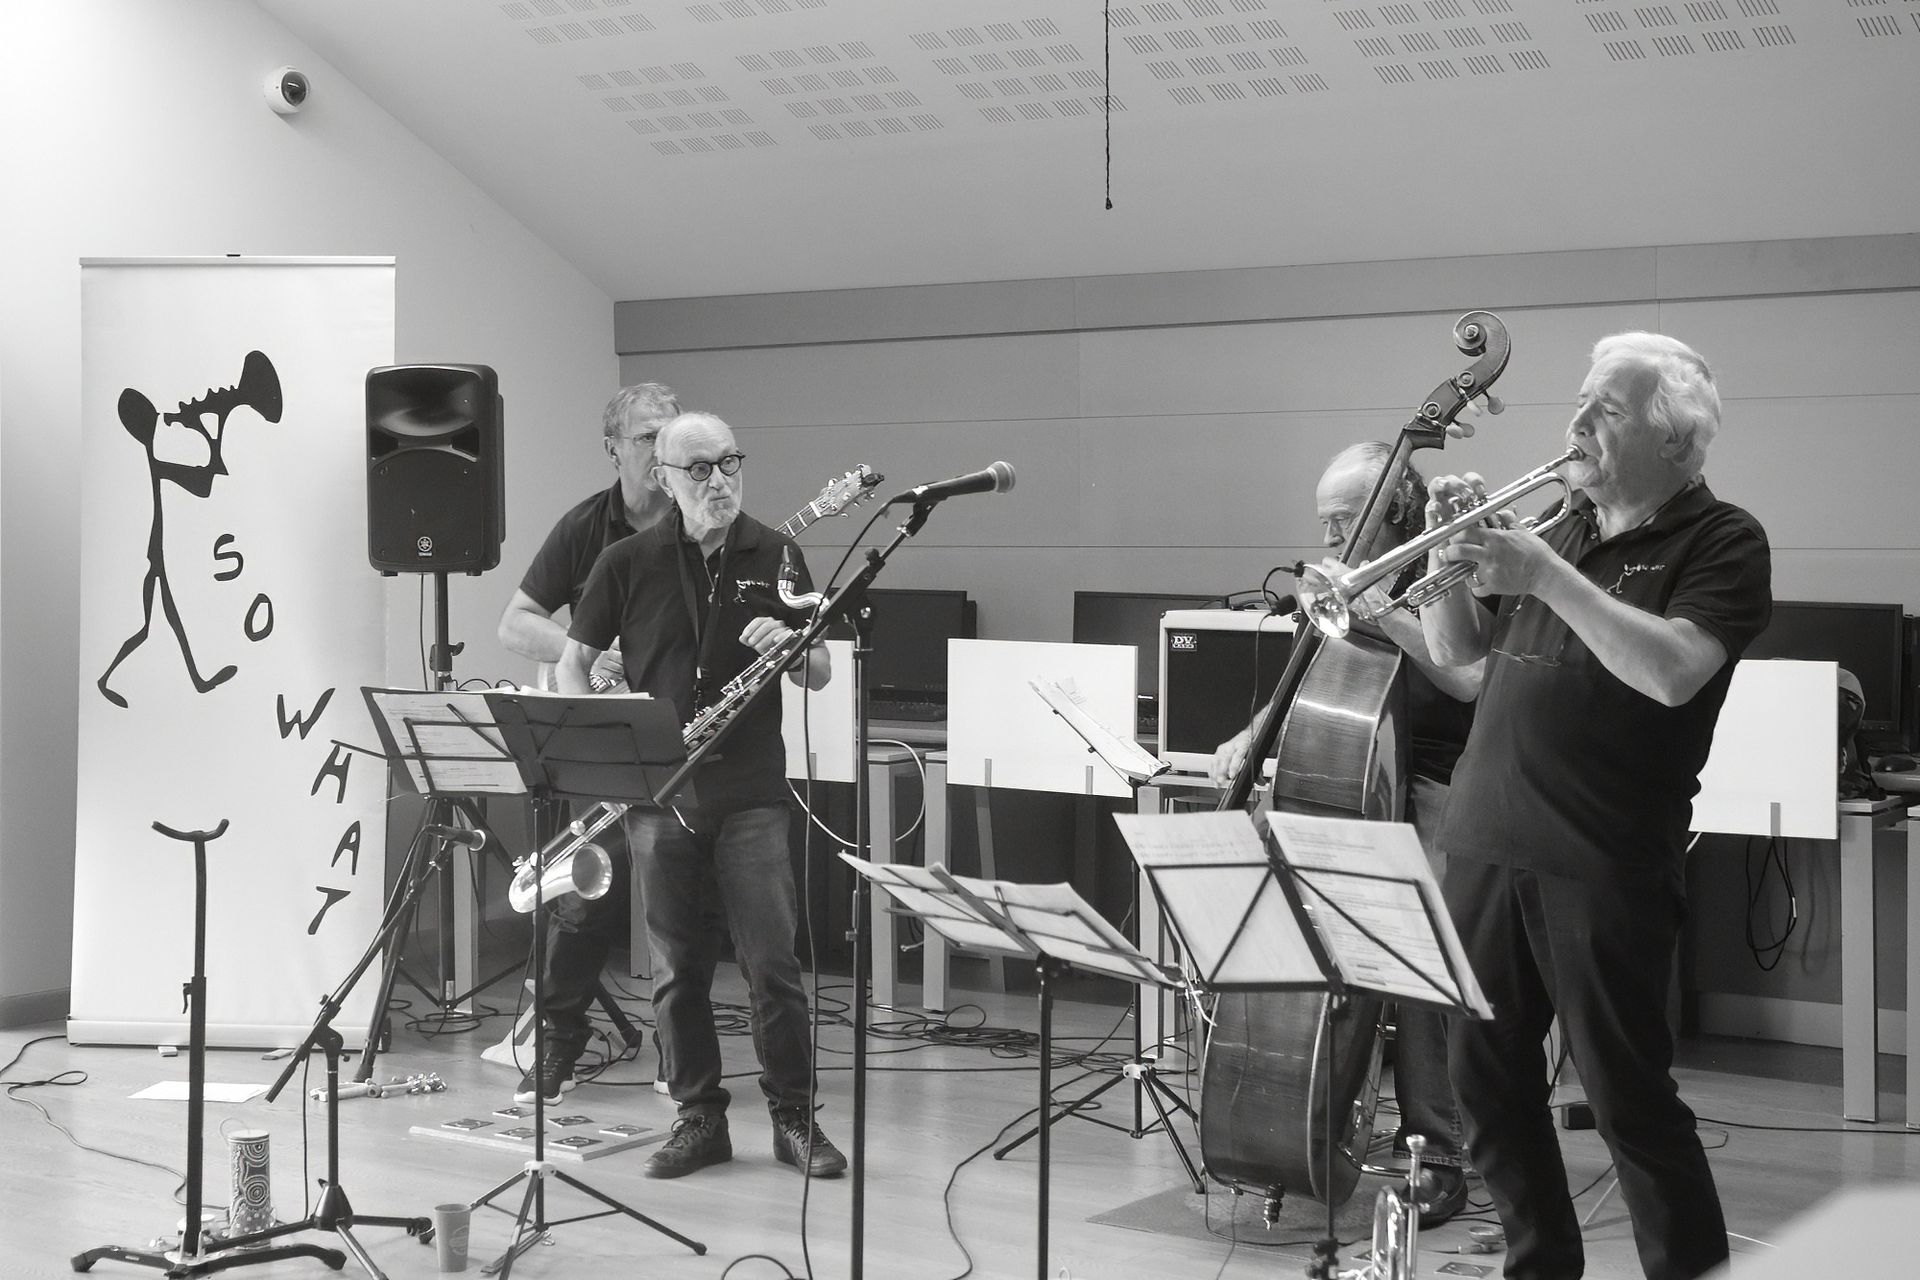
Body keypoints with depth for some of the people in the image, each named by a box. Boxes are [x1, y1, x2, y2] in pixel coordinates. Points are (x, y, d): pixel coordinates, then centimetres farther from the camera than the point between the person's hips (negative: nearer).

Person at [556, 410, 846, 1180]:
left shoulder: (777, 556, 4)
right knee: (677, 965, 6)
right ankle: (698, 1117, 17)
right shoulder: (628, 564, 3)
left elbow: (819, 676, 7)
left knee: (772, 960, -4)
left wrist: (790, 645, -15)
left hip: (751, 793, 0)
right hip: (659, 794, 1)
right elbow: (571, 665, 9)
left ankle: (794, 1118, 8)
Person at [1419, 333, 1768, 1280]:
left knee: (1628, 1096, -2)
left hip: (1602, 866, -6)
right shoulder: (1562, 525, 14)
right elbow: (1458, 650, 18)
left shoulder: (1722, 543, -3)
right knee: (1485, 1078, 11)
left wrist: (1547, 577, -21)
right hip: (1485, 846, 6)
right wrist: (1453, 554, 1)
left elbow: (1674, 671, -21)